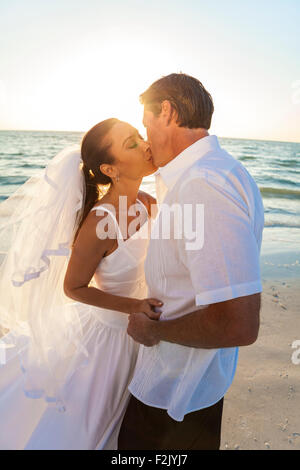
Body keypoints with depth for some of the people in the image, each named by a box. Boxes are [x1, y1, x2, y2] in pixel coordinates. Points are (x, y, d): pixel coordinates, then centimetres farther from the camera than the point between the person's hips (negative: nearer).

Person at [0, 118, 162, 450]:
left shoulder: (147, 203, -10)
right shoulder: (99, 223, -31)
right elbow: (73, 288, -17)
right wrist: (134, 306, -24)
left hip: (132, 326, 6)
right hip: (103, 335, -6)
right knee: (73, 429, 21)